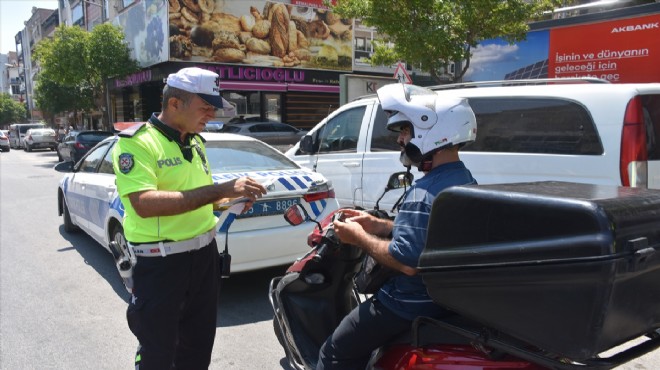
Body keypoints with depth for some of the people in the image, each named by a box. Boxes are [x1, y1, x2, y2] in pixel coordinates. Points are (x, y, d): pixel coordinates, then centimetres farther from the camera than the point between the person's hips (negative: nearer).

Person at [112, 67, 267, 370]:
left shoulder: (196, 142, 9)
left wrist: (231, 199, -1)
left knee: (199, 345, 21)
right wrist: (221, 189, -30)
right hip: (159, 263, -7)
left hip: (205, 254, 7)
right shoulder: (136, 142, -16)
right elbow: (145, 204, -30)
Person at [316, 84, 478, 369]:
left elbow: (407, 261, -30)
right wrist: (377, 225, 9)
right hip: (448, 297, 10)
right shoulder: (466, 181, 6)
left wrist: (359, 237, -16)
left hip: (410, 306, -10)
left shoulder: (424, 193, -26)